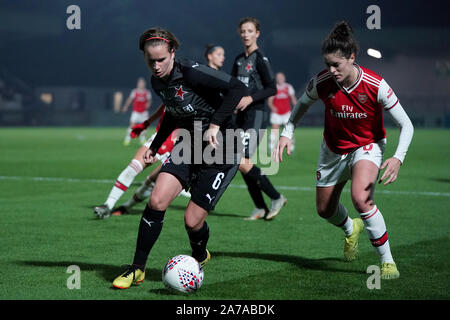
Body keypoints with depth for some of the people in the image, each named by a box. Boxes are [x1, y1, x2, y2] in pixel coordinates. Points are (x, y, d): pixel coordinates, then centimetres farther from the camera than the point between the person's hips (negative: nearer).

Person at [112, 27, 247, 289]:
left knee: (192, 221, -7)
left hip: (221, 150, -6)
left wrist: (215, 124, -28)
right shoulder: (157, 82, 3)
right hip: (188, 147, 6)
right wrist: (155, 147, 20)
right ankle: (138, 269, -1)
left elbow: (238, 88, -26)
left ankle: (199, 257, 29)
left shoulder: (192, 73, -21)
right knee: (157, 201, -14)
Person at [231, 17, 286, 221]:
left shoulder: (260, 58, -7)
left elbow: (272, 88, -12)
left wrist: (250, 98, -21)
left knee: (243, 163, -15)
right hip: (240, 115, 8)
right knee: (244, 165, 5)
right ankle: (260, 208, 13)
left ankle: (276, 198, -1)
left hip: (254, 114, -8)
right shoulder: (239, 60, 15)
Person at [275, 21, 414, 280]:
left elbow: (406, 125, -20)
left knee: (361, 199, -30)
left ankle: (387, 261, -14)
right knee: (325, 209, 15)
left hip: (367, 147, -4)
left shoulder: (375, 85, -28)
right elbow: (303, 103, 4)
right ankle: (351, 229, 53)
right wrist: (287, 133, -9)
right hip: (333, 149, 4)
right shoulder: (322, 82, -21)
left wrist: (398, 158, -35)